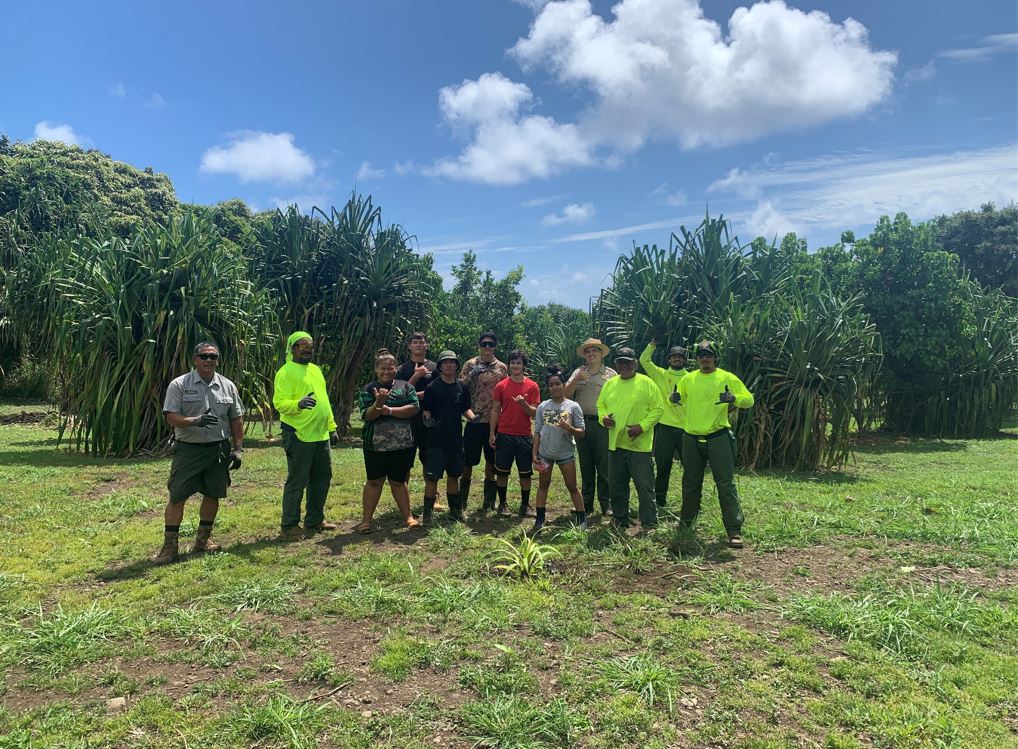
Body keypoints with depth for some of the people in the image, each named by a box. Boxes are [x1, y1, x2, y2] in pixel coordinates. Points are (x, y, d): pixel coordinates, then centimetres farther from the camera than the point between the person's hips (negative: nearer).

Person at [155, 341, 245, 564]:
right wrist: (194, 421, -29)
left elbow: (236, 419, 10)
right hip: (188, 449, -3)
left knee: (212, 494, 10)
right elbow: (171, 417, -11)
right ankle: (170, 546, 7)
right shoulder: (179, 385, -4)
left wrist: (238, 448, 5)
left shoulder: (228, 386, 6)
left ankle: (203, 539, 26)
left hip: (219, 450, 3)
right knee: (176, 496, -3)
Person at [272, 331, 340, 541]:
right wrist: (298, 404, -38)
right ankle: (289, 527, 10)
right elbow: (280, 402, -19)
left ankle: (315, 520, 27)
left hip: (321, 435, 8)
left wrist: (332, 427, 19)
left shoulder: (315, 370, 16)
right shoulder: (286, 372, -9)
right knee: (297, 481, -2)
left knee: (322, 477, 14)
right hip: (299, 435, -8)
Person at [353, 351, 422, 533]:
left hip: (402, 444, 1)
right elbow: (367, 415, -10)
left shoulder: (405, 386, 4)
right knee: (374, 481, 6)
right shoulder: (368, 389, 0)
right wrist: (378, 403, -30)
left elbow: (414, 408, -9)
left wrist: (389, 410, -17)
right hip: (375, 444, -1)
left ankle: (408, 516, 23)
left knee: (399, 481, 11)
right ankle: (366, 520, 15)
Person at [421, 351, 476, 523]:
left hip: (456, 439, 4)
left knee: (454, 475, 15)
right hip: (436, 439, -4)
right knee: (432, 477, -4)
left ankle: (455, 510, 27)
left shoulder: (462, 388, 8)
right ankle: (428, 513, 6)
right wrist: (427, 419, -26)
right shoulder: (432, 387, -4)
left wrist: (472, 417, -4)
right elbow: (425, 411, -5)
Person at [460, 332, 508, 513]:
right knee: (468, 460, 1)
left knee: (492, 460, 9)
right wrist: (472, 374, -19)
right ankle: (462, 502, 13)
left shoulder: (502, 368, 8)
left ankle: (489, 502, 21)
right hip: (474, 419, -2)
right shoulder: (471, 364, 1)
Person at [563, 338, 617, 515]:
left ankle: (606, 504, 10)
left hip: (602, 424, -3)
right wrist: (576, 380, -12)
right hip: (582, 423, 3)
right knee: (586, 467, 11)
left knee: (604, 467, 0)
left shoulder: (611, 374, 3)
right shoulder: (578, 372, 11)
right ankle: (586, 504, 20)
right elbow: (566, 394, 3)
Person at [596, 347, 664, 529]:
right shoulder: (610, 384, 9)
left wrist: (642, 426, -18)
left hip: (640, 445, -5)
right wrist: (603, 417, -3)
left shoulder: (647, 383, -5)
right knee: (617, 485, 14)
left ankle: (649, 523, 13)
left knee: (644, 485, 1)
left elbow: (657, 409, -7)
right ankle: (621, 520, 29)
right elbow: (601, 405, 18)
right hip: (615, 444, 5)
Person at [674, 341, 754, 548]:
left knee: (726, 484, -6)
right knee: (690, 484, 15)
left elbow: (749, 400, -5)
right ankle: (686, 521, 32)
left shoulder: (727, 378, -4)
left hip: (718, 438, -4)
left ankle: (734, 531, -1)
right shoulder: (688, 379, 7)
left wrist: (733, 398, -26)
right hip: (691, 439, 4)